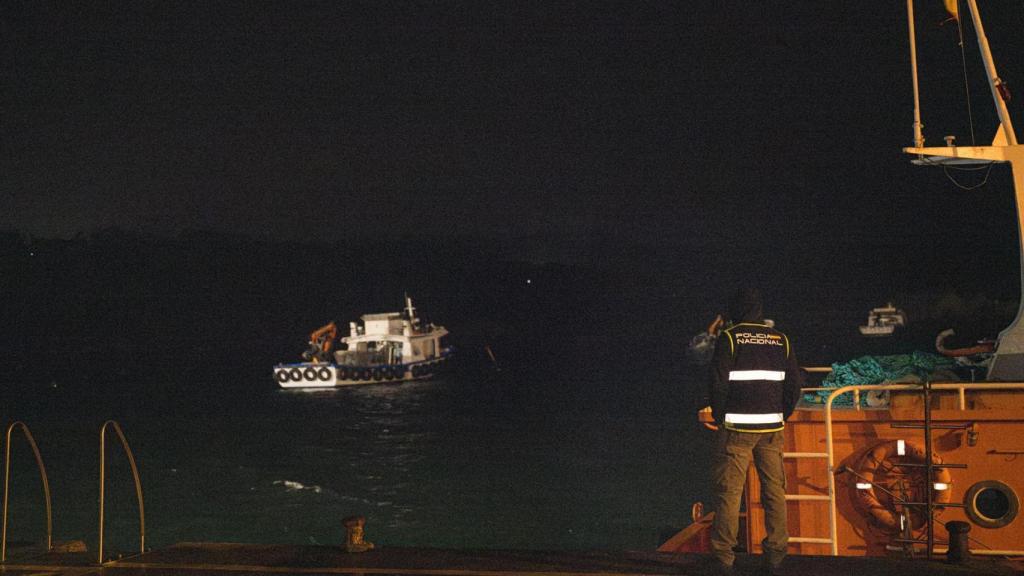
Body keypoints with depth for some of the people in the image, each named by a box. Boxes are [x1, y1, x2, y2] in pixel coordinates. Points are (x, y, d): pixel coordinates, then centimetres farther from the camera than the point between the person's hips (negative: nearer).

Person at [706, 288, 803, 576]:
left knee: (728, 491, 0)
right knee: (774, 490, 9)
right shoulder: (781, 340, 7)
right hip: (771, 427, 4)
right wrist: (781, 416, 14)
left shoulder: (729, 338, -5)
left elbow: (718, 383, -10)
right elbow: (794, 384, 5)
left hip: (736, 427, -3)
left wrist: (719, 418, 2)